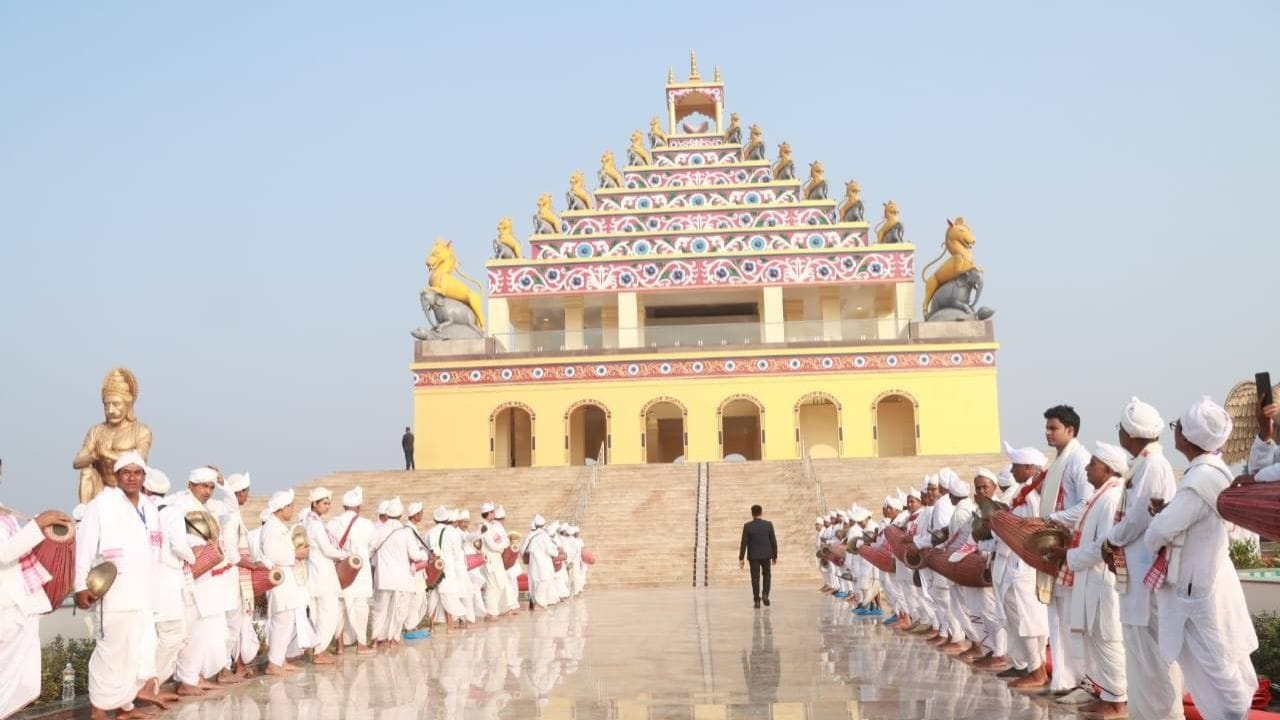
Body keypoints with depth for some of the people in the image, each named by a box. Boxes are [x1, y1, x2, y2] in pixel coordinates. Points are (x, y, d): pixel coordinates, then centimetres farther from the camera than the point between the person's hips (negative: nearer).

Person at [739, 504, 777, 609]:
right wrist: (775, 556, 9)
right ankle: (765, 594, 3)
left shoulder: (747, 526, -8)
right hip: (766, 555, 1)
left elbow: (744, 543, -8)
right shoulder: (768, 524, -5)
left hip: (753, 556, -1)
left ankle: (757, 600, 3)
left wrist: (741, 559, -4)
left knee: (755, 578, 5)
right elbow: (773, 541, -1)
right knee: (767, 575, 20)